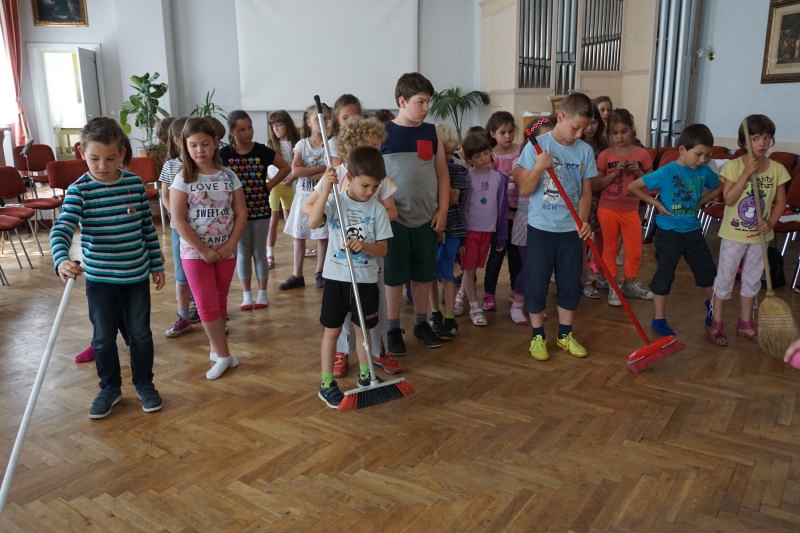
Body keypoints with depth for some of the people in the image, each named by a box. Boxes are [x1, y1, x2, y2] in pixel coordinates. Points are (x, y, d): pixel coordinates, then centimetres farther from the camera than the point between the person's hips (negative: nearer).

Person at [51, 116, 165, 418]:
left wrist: (157, 265, 8)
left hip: (137, 276, 2)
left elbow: (148, 227, 6)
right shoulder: (79, 191, -10)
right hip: (99, 279, -1)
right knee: (104, 337, 12)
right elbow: (61, 229, -22)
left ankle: (144, 384, 30)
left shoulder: (135, 183, -2)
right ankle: (110, 388, 30)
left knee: (140, 333, 12)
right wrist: (62, 260, -42)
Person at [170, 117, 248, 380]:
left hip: (226, 250, 3)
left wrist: (231, 244, -11)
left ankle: (216, 348, 25)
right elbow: (178, 219, -13)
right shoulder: (183, 178, -8)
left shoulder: (228, 175, -1)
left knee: (220, 302, 12)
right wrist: (203, 250, -15)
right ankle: (223, 355, 8)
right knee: (207, 304, -1)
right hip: (195, 252, -2)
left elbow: (241, 212, 0)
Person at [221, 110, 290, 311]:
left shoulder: (262, 151, -4)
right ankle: (247, 295, 20)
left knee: (260, 252, 9)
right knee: (243, 252, 10)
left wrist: (270, 185, -1)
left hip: (260, 209, 0)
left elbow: (285, 167, 5)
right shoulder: (224, 154, -5)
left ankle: (262, 293, 20)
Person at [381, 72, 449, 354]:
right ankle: (394, 329, 18)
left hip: (427, 217, 3)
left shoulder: (431, 132, 5)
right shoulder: (382, 133, -4)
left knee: (423, 274, 12)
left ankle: (421, 323, 28)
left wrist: (442, 210, 2)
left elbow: (442, 173, 8)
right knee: (394, 275, 5)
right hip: (395, 218, -3)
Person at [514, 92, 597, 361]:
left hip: (571, 229, 3)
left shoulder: (585, 150, 0)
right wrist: (539, 167, -24)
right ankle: (537, 336, 21)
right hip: (541, 228, -3)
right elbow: (525, 189, -9)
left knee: (571, 283, 11)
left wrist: (583, 220, -10)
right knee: (536, 283, 4)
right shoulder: (537, 146, -9)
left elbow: (586, 191, 4)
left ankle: (565, 334, 28)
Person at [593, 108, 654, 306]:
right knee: (610, 249, 10)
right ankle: (613, 288, 23)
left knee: (635, 251, 7)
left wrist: (638, 172, -14)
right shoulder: (605, 155, -5)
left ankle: (629, 285, 29)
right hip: (607, 209, -1)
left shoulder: (642, 154, -2)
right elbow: (595, 185, -7)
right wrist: (615, 172, -17)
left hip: (630, 210, 1)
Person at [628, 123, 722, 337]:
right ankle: (659, 319, 15)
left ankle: (712, 303, 46)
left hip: (693, 230, 5)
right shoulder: (667, 172, -19)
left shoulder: (704, 171, -3)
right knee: (664, 274, 3)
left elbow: (718, 187, 19)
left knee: (707, 270, 17)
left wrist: (701, 201, 5)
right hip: (669, 232, -5)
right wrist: (657, 203, -14)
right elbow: (633, 187, -18)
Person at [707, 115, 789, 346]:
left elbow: (780, 202, 4)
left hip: (760, 236, 4)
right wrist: (747, 173, -24)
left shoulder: (777, 169, -1)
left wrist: (770, 222, -13)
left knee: (752, 280, 16)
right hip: (734, 234, -4)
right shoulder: (734, 166, -12)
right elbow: (729, 199, -19)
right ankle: (716, 324, 18)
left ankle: (745, 324, 31)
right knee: (724, 279, 6)